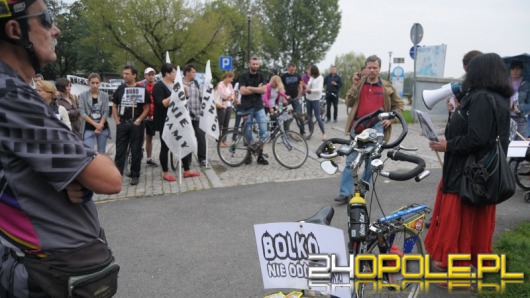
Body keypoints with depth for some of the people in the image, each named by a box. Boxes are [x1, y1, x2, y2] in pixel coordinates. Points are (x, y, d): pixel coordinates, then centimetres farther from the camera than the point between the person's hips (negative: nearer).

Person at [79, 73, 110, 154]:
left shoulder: (105, 95, 3)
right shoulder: (83, 95, -2)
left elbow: (106, 113, -1)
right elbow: (82, 113, -7)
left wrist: (99, 126, -11)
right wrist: (95, 124, -14)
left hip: (103, 128, 2)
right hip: (89, 129, -2)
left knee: (102, 153, 9)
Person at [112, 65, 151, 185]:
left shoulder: (142, 90, 0)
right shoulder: (120, 89, 8)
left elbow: (147, 107, 0)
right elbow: (114, 106, 12)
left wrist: (139, 120, -10)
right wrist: (117, 121, 1)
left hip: (136, 124, -2)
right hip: (122, 124, 2)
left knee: (136, 151, 4)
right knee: (120, 150, 4)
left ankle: (135, 175, 12)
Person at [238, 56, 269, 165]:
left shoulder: (261, 76, 8)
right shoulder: (243, 76, 0)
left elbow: (264, 89, -6)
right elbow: (243, 91, -13)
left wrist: (250, 88, -11)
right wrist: (257, 89, -7)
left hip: (259, 106, 2)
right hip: (247, 107, -2)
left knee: (264, 130, -8)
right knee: (248, 132, 4)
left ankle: (260, 155, 2)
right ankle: (249, 154, 18)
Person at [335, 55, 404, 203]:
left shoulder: (387, 87, 7)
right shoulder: (359, 83, 9)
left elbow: (399, 105, 16)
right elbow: (349, 103, 2)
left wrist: (391, 119, 1)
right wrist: (355, 85, -8)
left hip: (377, 126, 0)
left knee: (371, 162, 6)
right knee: (351, 160, -4)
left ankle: (361, 191, 19)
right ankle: (345, 193, -1)